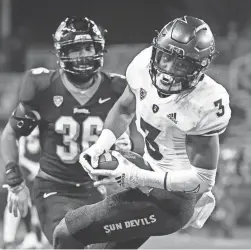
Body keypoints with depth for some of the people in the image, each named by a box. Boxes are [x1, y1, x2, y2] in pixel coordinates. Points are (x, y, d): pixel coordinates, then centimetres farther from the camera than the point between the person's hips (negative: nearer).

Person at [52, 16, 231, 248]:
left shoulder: (205, 104, -27)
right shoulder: (145, 65, -9)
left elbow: (203, 179, -22)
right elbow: (124, 109, 14)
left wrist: (138, 178, -28)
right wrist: (101, 145, -4)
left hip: (174, 202, -8)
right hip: (148, 179, 8)